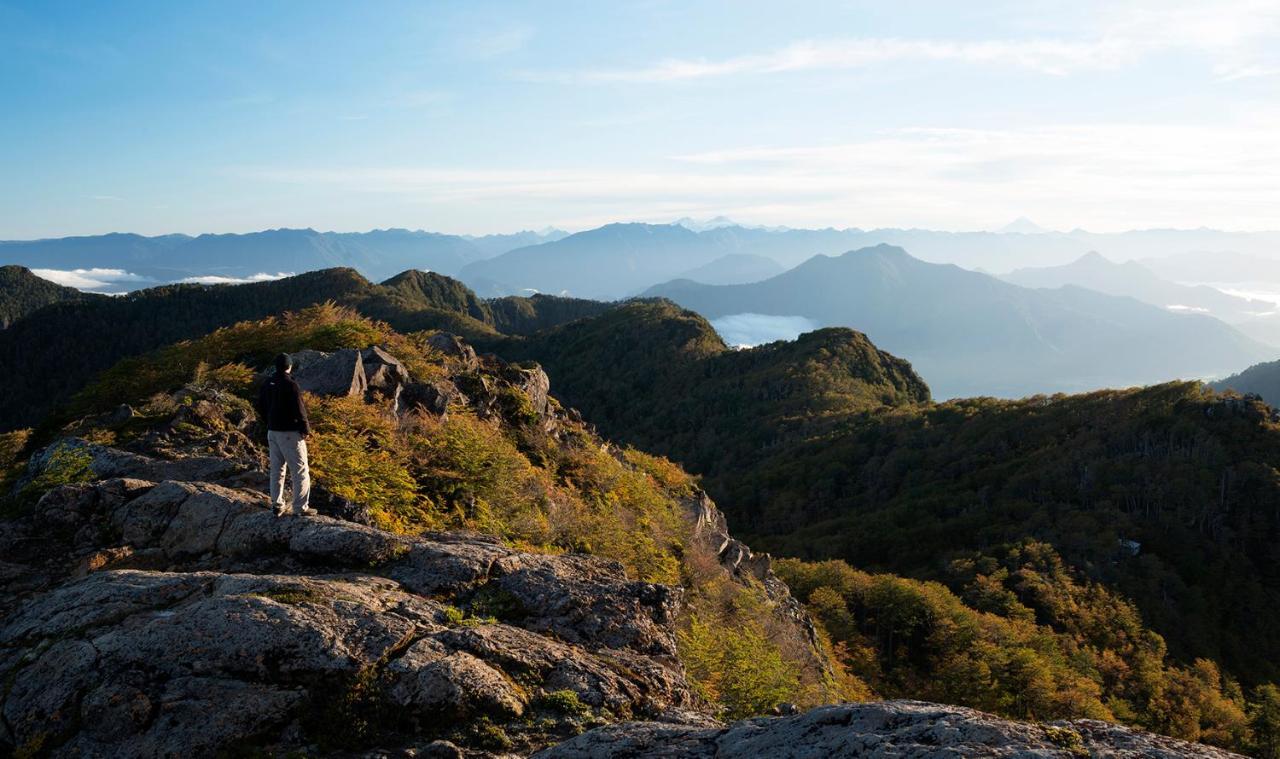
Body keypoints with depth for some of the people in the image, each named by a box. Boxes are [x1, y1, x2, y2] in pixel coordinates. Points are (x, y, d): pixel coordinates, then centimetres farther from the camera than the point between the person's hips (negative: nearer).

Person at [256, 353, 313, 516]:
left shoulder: (267, 384, 4)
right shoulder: (291, 385, -20)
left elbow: (261, 407, 13)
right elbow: (299, 411, -20)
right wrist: (306, 429, -6)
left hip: (273, 431, 7)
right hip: (290, 433, -7)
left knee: (277, 469, 16)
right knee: (300, 471, 1)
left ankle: (277, 505, 20)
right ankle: (300, 508, 2)